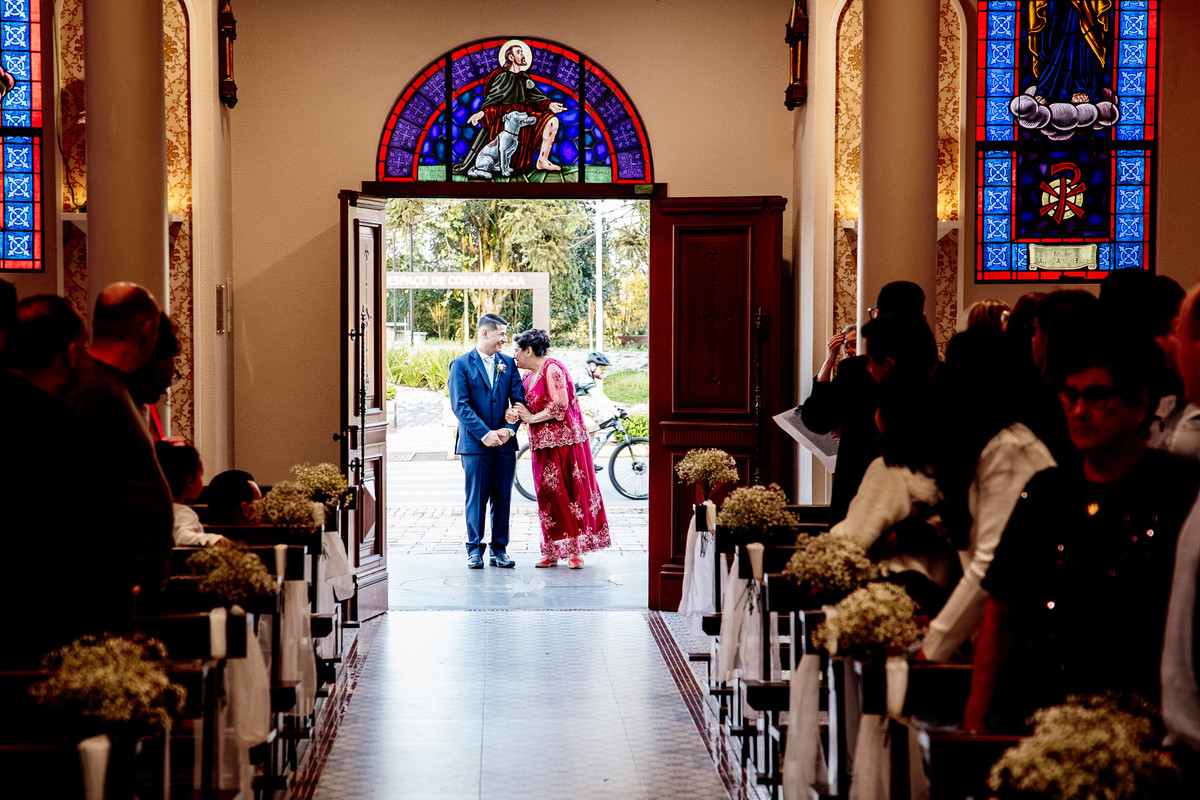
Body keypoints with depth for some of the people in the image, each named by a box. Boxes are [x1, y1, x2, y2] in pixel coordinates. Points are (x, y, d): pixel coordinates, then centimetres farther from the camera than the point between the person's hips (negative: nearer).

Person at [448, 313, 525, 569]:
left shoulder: (508, 363, 10)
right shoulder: (461, 365, -2)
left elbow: (519, 399, 7)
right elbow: (460, 406, -9)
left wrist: (509, 429, -9)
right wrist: (485, 434, -15)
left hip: (504, 443, 4)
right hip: (475, 443, -3)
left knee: (502, 499, 6)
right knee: (476, 499, 1)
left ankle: (499, 550, 13)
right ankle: (475, 550, 10)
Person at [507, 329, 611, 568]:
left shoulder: (552, 368, -12)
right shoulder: (528, 376, 14)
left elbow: (560, 405, -19)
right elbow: (526, 406, 16)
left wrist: (531, 418, -11)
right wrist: (514, 414, -6)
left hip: (563, 440, -8)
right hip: (542, 443, 8)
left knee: (569, 492, -4)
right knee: (547, 495, 5)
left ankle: (574, 550, -1)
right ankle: (551, 551, 8)